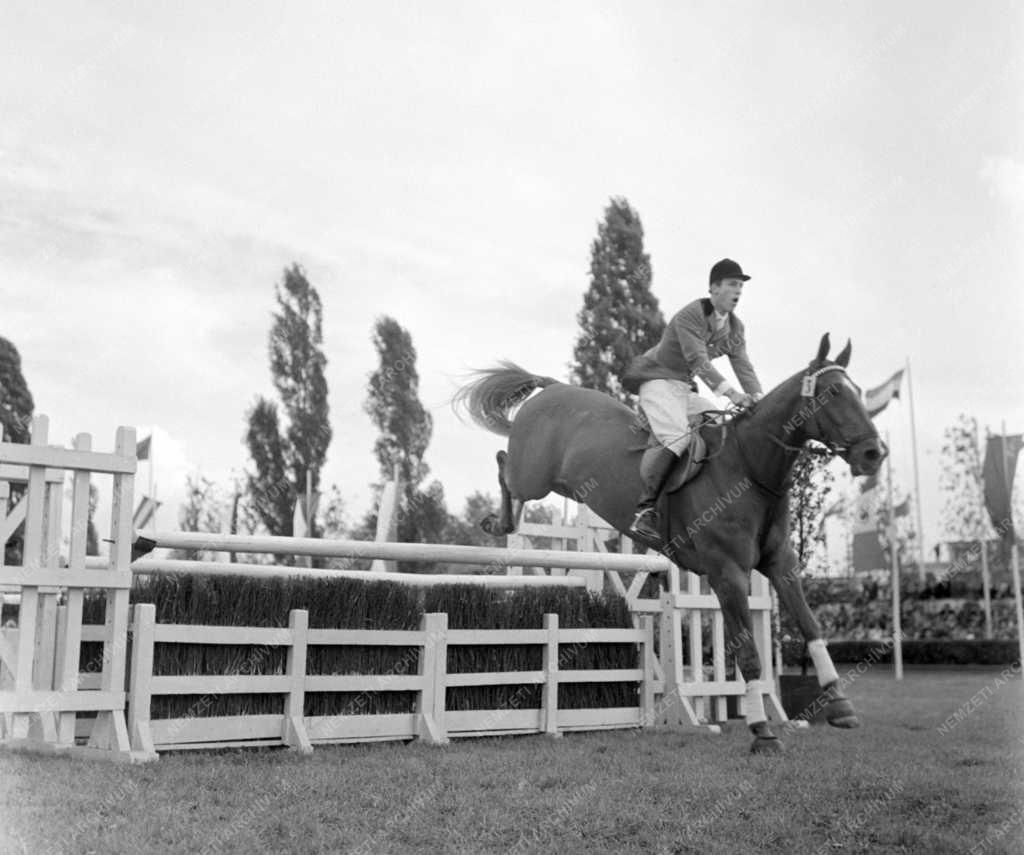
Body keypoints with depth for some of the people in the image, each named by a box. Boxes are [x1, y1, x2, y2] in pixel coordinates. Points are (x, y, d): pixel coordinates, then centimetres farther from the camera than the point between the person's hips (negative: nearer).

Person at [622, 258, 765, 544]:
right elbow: (698, 361, -29)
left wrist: (759, 400, -18)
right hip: (657, 380, -9)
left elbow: (743, 366, 1)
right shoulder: (690, 316, -18)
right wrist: (730, 392, -39)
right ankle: (645, 510, -36)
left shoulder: (735, 328, 8)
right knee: (679, 438, -30)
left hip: (685, 388, 9)